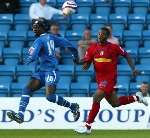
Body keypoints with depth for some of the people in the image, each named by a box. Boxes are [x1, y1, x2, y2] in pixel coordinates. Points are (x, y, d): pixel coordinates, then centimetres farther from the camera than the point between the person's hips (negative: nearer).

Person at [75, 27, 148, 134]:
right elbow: (86, 66, 7)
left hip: (110, 78, -6)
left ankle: (88, 126, -14)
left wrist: (133, 69, -3)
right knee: (115, 103, 17)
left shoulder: (114, 47, -8)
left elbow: (126, 56, 5)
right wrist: (86, 64, -17)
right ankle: (136, 98, 41)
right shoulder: (92, 48, 4)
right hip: (100, 79, 6)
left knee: (96, 98, -20)